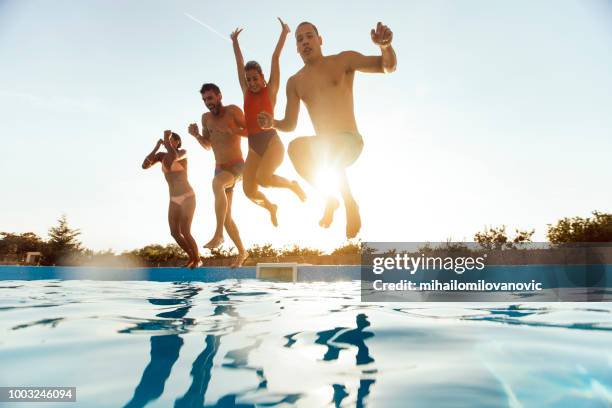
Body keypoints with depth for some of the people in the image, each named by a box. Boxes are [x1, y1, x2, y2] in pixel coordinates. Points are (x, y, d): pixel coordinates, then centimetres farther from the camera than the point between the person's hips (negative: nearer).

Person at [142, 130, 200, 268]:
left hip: (188, 197, -7)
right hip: (174, 200, 7)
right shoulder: (161, 155, 10)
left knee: (185, 232, -16)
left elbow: (174, 157, -33)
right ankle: (191, 258, 19)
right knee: (174, 233, 0)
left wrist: (166, 140, -18)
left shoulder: (183, 152, -8)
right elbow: (144, 165, -2)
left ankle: (198, 259, 4)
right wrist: (156, 147, -5)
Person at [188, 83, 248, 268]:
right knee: (226, 217, 7)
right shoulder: (206, 117, 11)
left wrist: (230, 130, -23)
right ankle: (241, 252, 23)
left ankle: (218, 234, -38)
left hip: (237, 167, -7)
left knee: (217, 182, -40)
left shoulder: (232, 110, -5)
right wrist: (196, 135, 0)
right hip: (220, 170, 7)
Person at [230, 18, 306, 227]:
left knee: (262, 178, -29)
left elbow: (275, 58, 3)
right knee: (249, 190, -3)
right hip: (254, 147, 5)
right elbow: (239, 63, 22)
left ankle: (292, 185, 2)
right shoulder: (247, 92, 16)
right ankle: (271, 207, 29)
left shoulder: (270, 90, 4)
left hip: (272, 142, -5)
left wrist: (284, 32, 6)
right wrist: (235, 41, 27)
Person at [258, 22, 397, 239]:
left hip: (349, 142, -4)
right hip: (324, 147, 4)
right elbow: (289, 124, 11)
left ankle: (349, 204, -11)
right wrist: (272, 123, -12)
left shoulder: (343, 61, 3)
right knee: (296, 148, -27)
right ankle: (330, 198, -5)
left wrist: (385, 46, -27)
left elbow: (388, 66, -4)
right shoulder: (294, 82, 12)